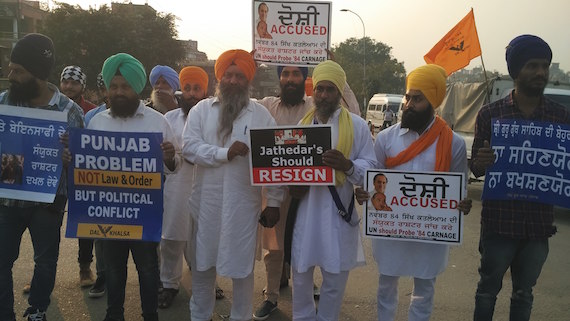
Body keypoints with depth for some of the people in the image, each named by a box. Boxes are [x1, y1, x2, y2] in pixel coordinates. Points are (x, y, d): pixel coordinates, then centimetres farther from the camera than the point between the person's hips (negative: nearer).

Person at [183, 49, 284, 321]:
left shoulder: (261, 115, 0)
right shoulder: (201, 110, 4)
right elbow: (189, 146, -8)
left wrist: (274, 202, -5)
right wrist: (225, 153, -17)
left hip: (244, 204, -2)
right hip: (206, 202, 2)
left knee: (241, 266, 9)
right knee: (202, 263, 16)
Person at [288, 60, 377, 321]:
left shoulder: (356, 125, -3)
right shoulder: (302, 124, 8)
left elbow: (370, 167, -6)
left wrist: (347, 165, -26)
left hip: (339, 212, -3)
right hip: (305, 210, 3)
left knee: (334, 278, 11)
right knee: (301, 275, 14)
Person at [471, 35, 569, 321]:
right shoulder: (490, 114, -4)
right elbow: (476, 169, 0)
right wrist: (480, 163, -23)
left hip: (539, 221, 2)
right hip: (499, 221, -2)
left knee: (524, 293, 16)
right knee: (488, 289, 12)